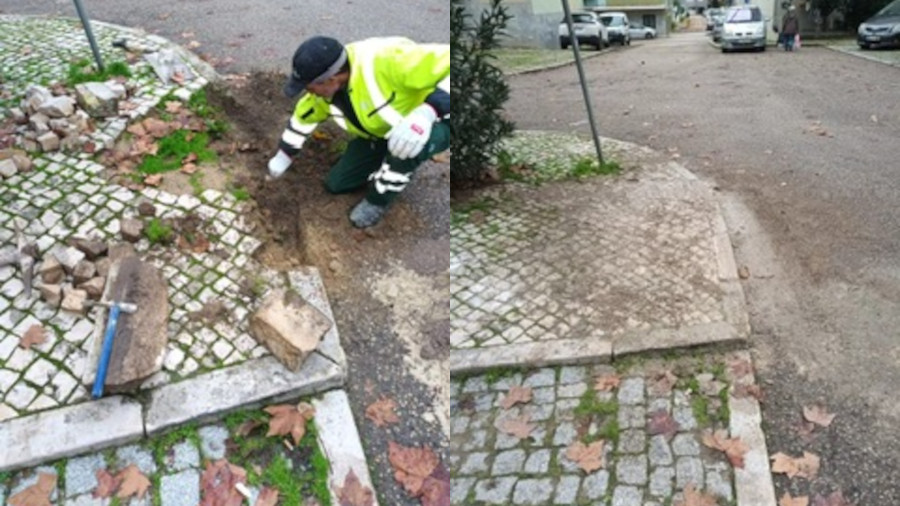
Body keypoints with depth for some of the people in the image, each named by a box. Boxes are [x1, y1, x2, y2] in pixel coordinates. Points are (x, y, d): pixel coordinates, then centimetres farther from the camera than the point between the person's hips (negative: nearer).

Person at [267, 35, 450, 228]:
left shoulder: (388, 60, -39)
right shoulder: (326, 84, -13)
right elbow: (305, 114, 8)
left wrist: (427, 113, -56)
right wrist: (284, 155, 16)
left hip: (435, 124, -6)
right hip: (381, 133, 7)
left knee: (408, 144, -41)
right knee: (336, 184, 4)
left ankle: (378, 199, -11)